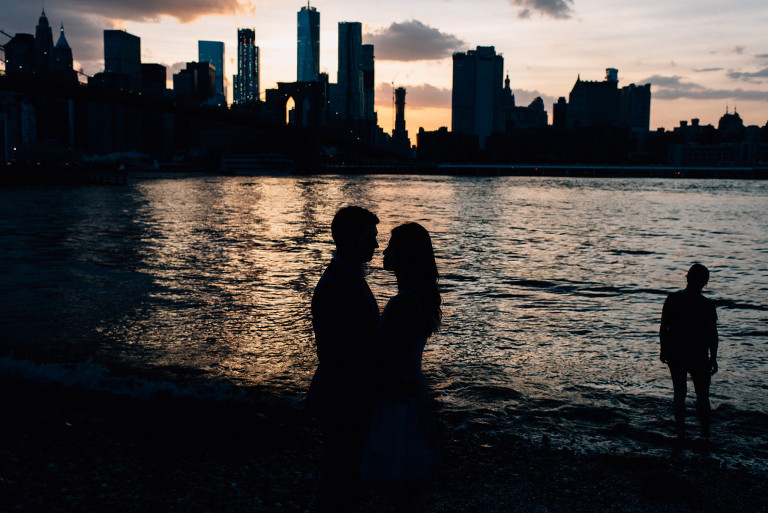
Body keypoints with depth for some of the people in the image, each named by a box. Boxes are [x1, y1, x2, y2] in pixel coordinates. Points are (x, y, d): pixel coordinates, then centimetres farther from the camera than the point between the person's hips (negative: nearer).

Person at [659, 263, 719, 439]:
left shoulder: (672, 299, -7)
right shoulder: (707, 305, -13)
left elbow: (663, 328, -3)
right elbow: (712, 335, -9)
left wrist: (663, 350, 9)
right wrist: (713, 358, 2)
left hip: (675, 356, 2)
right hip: (698, 357, -2)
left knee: (679, 393, 13)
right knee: (702, 395, 14)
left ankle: (680, 433, 17)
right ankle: (705, 432, 20)